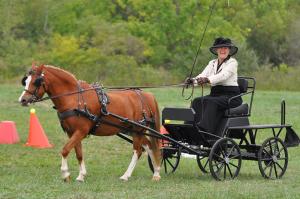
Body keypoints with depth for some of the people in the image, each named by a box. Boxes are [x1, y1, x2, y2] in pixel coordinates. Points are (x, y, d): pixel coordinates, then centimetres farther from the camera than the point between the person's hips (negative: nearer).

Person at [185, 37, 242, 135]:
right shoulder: (212, 63, 17)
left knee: (210, 102, -34)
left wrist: (207, 80, -38)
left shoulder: (232, 62, -2)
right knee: (197, 101, -22)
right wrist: (192, 80, -21)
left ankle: (204, 129, -46)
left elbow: (223, 75, -20)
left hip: (231, 95, -6)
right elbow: (203, 75, 2)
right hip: (215, 94, 6)